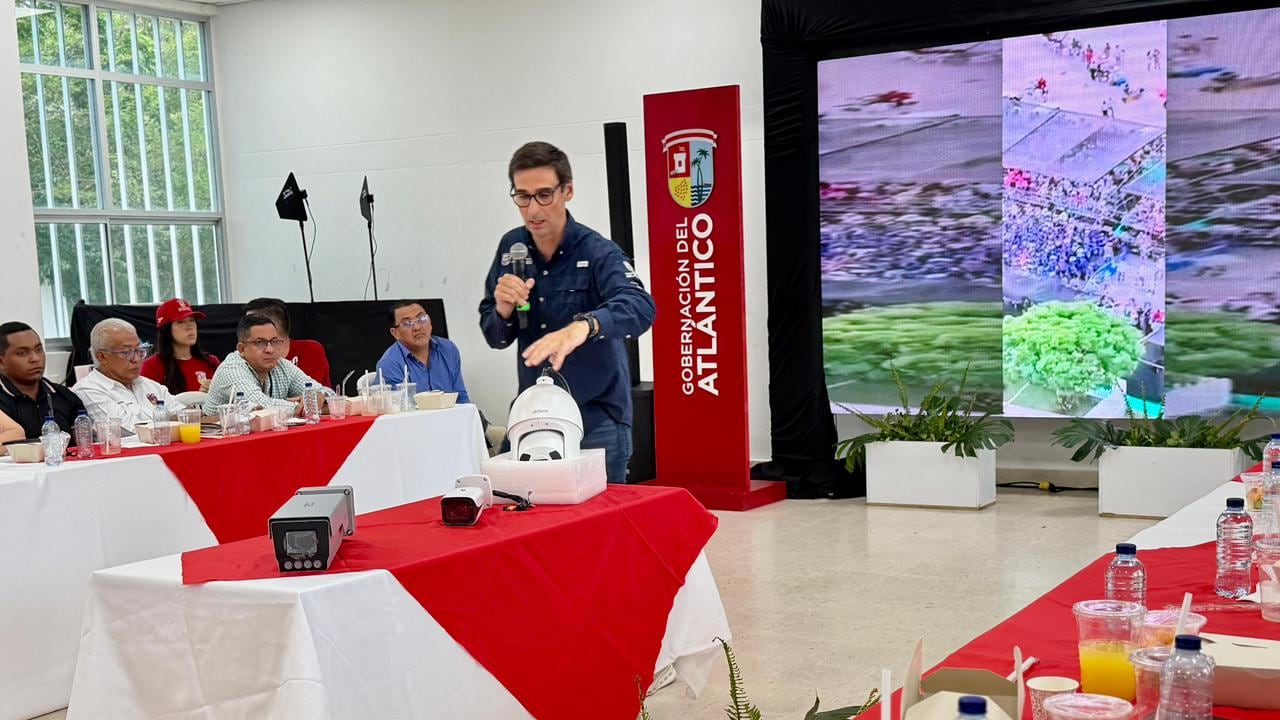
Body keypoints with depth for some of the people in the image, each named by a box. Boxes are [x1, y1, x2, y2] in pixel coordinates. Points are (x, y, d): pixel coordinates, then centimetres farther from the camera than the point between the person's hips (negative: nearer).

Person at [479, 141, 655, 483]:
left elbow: (639, 307, -34)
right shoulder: (511, 248, 1)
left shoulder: (597, 252, -14)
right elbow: (494, 338, 7)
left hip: (597, 420, -4)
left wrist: (583, 326, -53)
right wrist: (503, 311, -16)